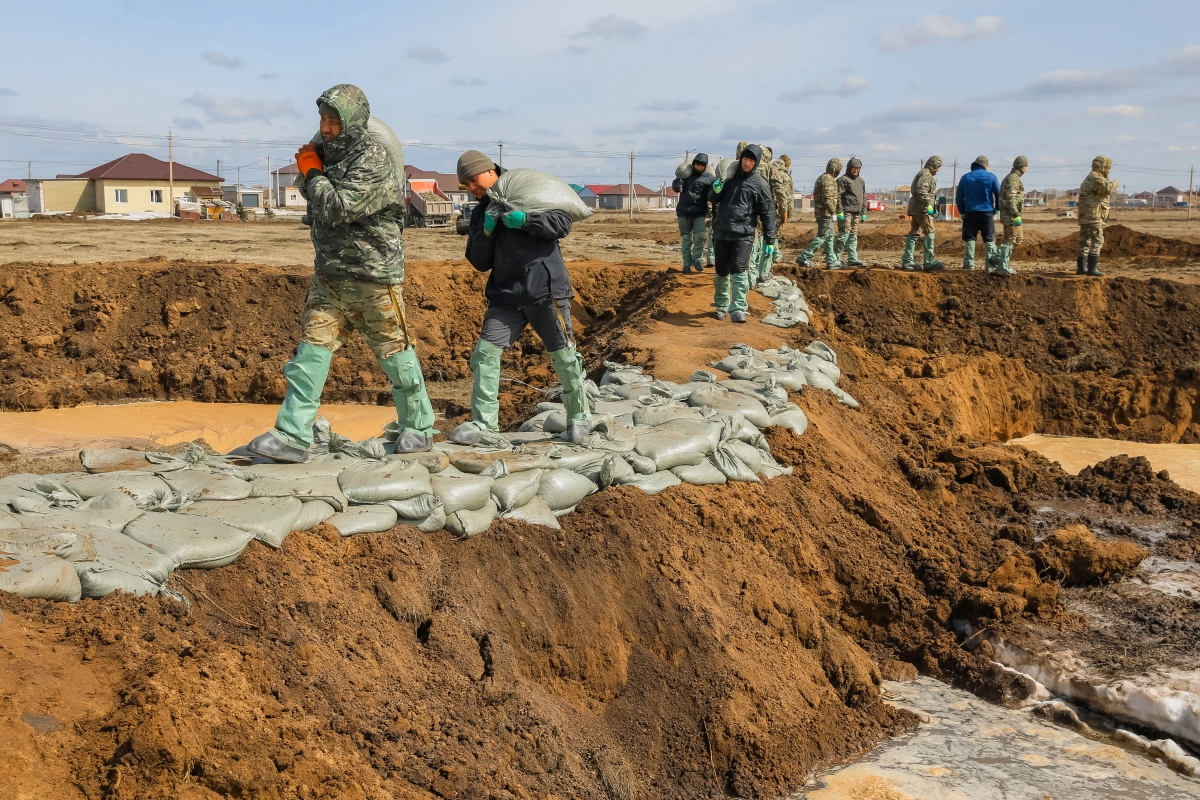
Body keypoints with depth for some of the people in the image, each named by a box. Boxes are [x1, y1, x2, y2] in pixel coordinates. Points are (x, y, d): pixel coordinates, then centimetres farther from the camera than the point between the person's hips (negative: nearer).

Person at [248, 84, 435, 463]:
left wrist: (313, 173, -10)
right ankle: (292, 436, -1)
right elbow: (313, 198, 22)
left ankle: (418, 428, 21)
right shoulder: (328, 151, 8)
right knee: (311, 350, -1)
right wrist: (308, 171, 3)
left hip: (373, 277, -7)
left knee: (394, 354, 5)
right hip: (329, 275, 7)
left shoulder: (372, 160, -17)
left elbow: (336, 208, -25)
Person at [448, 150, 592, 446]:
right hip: (505, 294, 5)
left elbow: (563, 223, -8)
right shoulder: (480, 213, 14)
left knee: (563, 356, 2)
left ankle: (579, 416, 22)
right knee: (485, 352, -6)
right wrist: (487, 230, -9)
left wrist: (526, 220, -22)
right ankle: (484, 422, 1)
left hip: (545, 288, -5)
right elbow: (480, 263, 8)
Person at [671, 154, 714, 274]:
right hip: (684, 211, 2)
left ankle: (698, 259, 2)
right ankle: (687, 263, 10)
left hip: (699, 212, -2)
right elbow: (675, 187, 8)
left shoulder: (709, 177, 0)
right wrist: (678, 182, -16)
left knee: (699, 236, -15)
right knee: (685, 238, 5)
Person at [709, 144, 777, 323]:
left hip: (743, 234, -4)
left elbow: (767, 213, 0)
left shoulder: (759, 184, 0)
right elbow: (712, 199, 17)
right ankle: (721, 305, 28)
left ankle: (738, 309, -20)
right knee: (722, 272, 11)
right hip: (722, 232, 4)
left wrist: (770, 240, -5)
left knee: (739, 271, -16)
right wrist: (715, 191, -8)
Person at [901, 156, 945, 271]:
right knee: (929, 233, -9)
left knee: (914, 233, 10)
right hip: (922, 209, -11)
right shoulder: (926, 174, -10)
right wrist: (928, 205, -25)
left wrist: (932, 207, 24)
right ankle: (929, 262, -10)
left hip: (916, 209, 11)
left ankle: (906, 261, 11)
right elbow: (921, 191, -23)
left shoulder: (926, 174, 23)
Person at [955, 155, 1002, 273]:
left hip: (970, 213, 1)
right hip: (987, 213, -1)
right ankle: (992, 265, 2)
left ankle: (969, 264, 1)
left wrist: (962, 212, 12)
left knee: (969, 240, 5)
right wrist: (997, 210, 10)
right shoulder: (991, 177, -1)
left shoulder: (965, 178, 5)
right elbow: (999, 195, -1)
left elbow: (959, 198, 6)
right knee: (990, 240, 6)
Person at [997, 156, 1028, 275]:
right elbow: (1011, 198, -21)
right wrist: (1016, 215, -23)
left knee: (1017, 239, 15)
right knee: (1010, 240, -6)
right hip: (1010, 214, -10)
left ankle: (999, 259, 13)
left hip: (1008, 214, 10)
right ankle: (1003, 266, -4)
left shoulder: (1011, 177, 19)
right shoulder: (1013, 178, -13)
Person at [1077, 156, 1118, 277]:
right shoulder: (1095, 177, -11)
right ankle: (1092, 268, -15)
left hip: (1085, 216, 11)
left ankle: (1081, 267, 15)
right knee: (1097, 241, -11)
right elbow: (1107, 188, -27)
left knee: (1085, 241, 12)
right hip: (1093, 215, -11)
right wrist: (1116, 183, -10)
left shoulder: (1091, 178, 22)